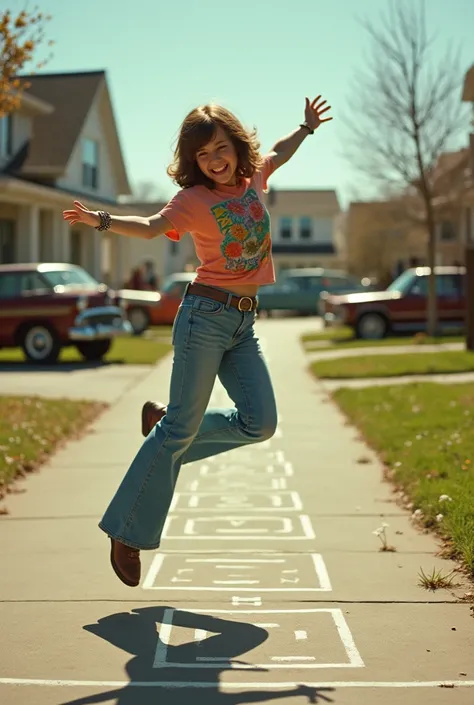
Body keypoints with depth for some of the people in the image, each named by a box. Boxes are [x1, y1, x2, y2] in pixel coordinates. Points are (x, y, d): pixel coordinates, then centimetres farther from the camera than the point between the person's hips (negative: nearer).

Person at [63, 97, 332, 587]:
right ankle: (126, 532, 1)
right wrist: (104, 220, -42)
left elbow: (277, 155, 32)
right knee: (182, 427, -7)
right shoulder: (194, 198, -8)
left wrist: (307, 127, 44)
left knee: (259, 423, -1)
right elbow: (151, 226, -25)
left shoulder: (253, 178, 9)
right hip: (207, 316, -7)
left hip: (244, 324, 7)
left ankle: (164, 423, 18)